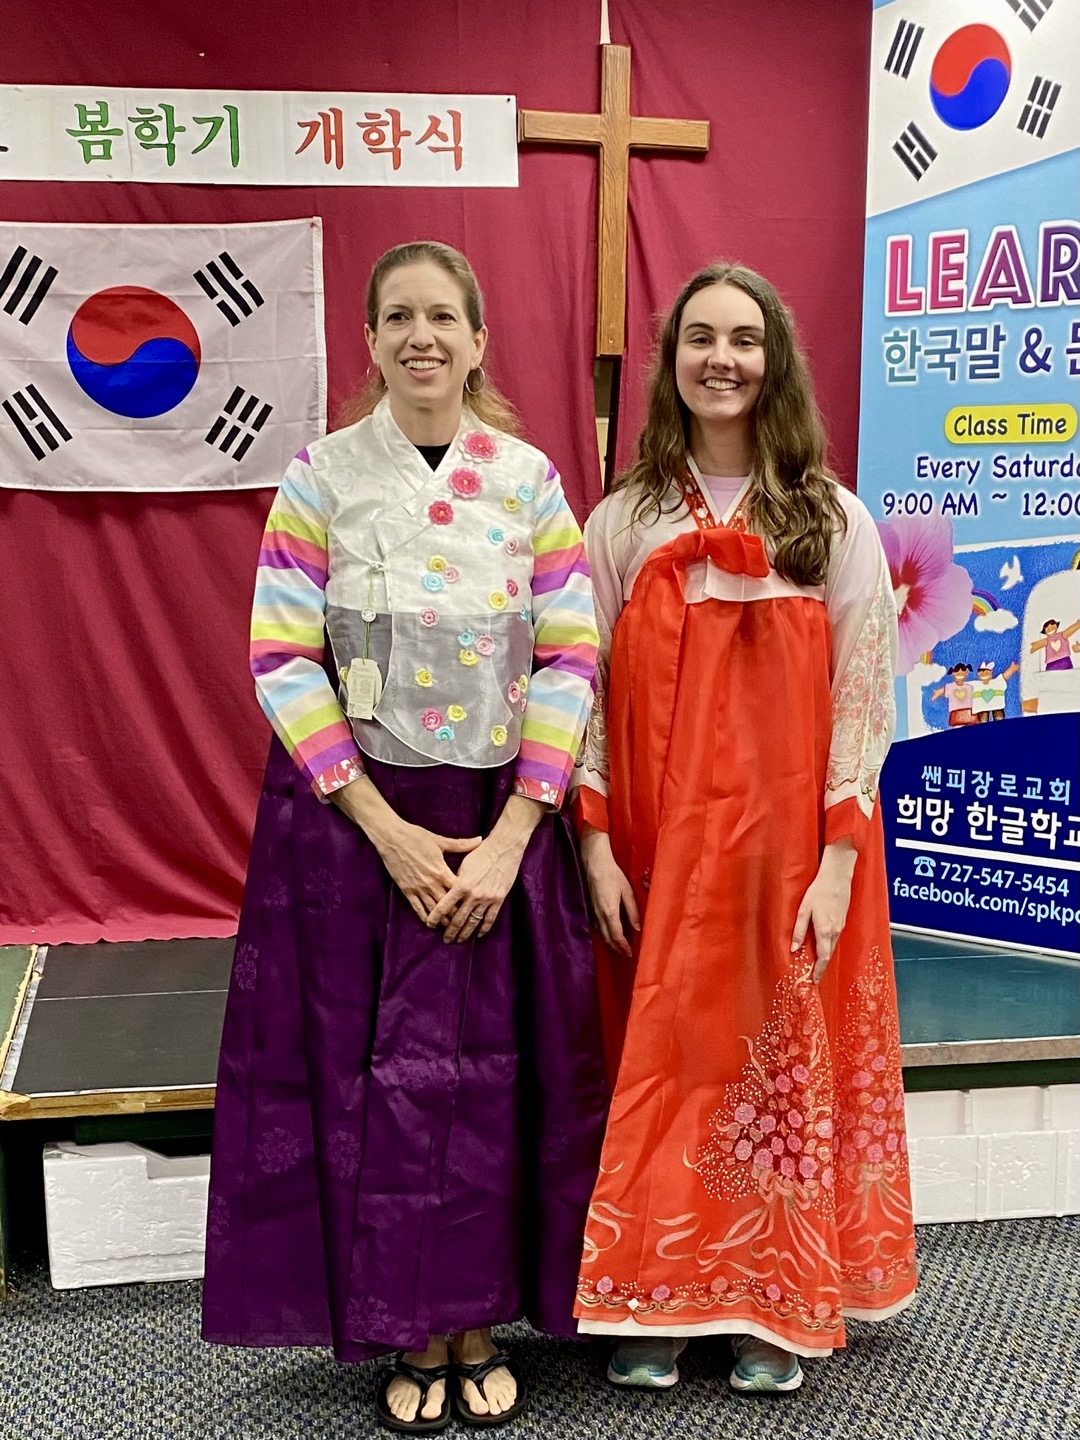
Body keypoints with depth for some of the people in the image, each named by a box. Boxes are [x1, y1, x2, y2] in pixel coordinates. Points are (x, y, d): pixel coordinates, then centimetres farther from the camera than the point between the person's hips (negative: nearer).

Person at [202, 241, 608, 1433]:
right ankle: (412, 1333, 25)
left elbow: (569, 660, -2)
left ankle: (483, 1323, 28)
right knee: (376, 1078, 5)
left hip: (502, 818, 1)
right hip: (356, 820, -1)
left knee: (496, 1075, 6)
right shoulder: (320, 477, -1)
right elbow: (281, 661, -7)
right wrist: (388, 831, -13)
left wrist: (508, 837, -11)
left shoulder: (531, 480, 2)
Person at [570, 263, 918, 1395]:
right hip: (657, 847, 1)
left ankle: (776, 1308, 25)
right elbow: (587, 692, 2)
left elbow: (864, 699, -3)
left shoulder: (834, 524, 2)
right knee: (661, 1055, 6)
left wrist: (838, 859, -10)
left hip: (790, 842, -1)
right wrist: (595, 844, -5)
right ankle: (653, 1307, 23)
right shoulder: (621, 522, 5)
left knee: (782, 1055, 7)